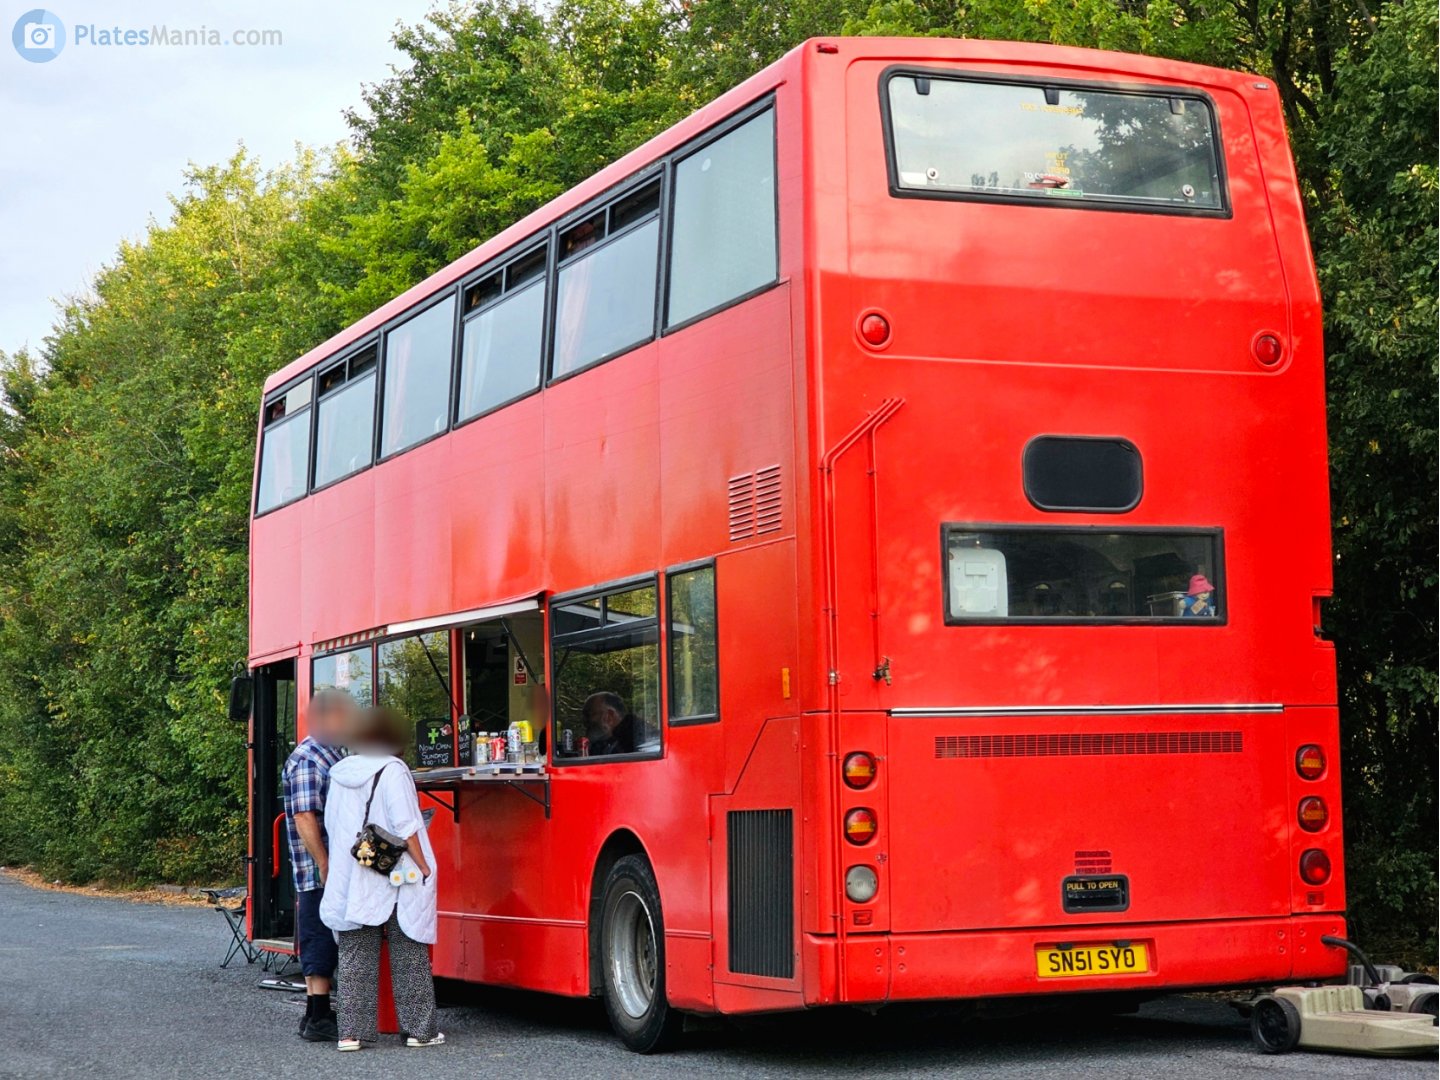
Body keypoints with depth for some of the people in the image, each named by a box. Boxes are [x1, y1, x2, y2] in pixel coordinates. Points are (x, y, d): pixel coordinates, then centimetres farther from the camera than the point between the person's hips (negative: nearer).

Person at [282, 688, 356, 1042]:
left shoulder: (335, 756, 17)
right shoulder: (305, 760, -13)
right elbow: (304, 817, -20)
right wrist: (325, 866, -22)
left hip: (338, 870, 9)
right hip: (318, 872, -9)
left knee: (324, 945, 13)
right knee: (320, 941, -6)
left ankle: (318, 1013, 19)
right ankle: (318, 1019, -2)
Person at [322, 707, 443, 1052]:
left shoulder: (340, 774, 7)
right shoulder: (392, 771, -9)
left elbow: (331, 826, 12)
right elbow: (406, 828, -13)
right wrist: (424, 868, -8)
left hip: (350, 880, 4)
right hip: (397, 880, -4)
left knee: (355, 958, 8)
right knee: (408, 957, 5)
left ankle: (352, 1031, 4)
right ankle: (419, 1029, 7)